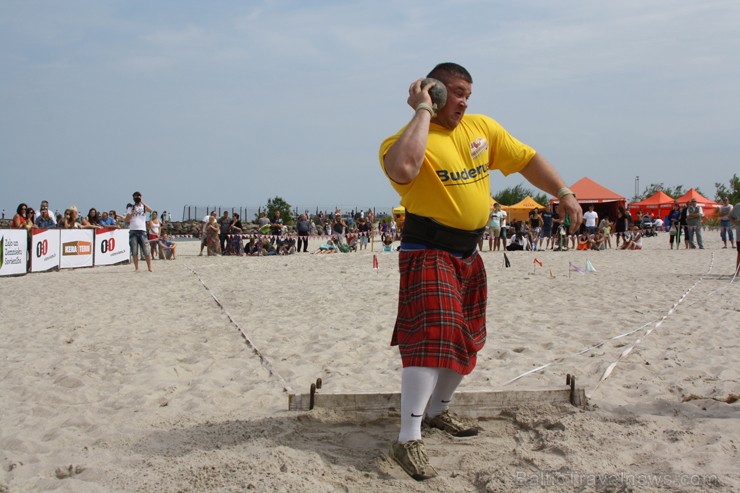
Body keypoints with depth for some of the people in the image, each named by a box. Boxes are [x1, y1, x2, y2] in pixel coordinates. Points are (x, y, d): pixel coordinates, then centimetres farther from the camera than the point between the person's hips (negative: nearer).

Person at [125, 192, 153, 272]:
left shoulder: (144, 206, 11)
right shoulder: (130, 208, 12)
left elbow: (150, 210, -12)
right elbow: (127, 220, 4)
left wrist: (142, 203, -15)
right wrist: (132, 213, -11)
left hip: (142, 230, -1)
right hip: (133, 231, 1)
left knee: (146, 251, -6)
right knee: (134, 252, 1)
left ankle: (150, 267, 1)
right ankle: (136, 268, 7)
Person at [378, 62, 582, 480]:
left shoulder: (482, 127, 6)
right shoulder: (411, 136, -14)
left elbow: (526, 159, 13)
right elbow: (402, 168, -38)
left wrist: (564, 193, 3)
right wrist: (424, 110, -25)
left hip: (468, 253, 8)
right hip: (428, 253, -8)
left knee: (466, 339, 18)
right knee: (432, 337, -18)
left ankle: (439, 410, 39)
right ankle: (409, 440, -14)